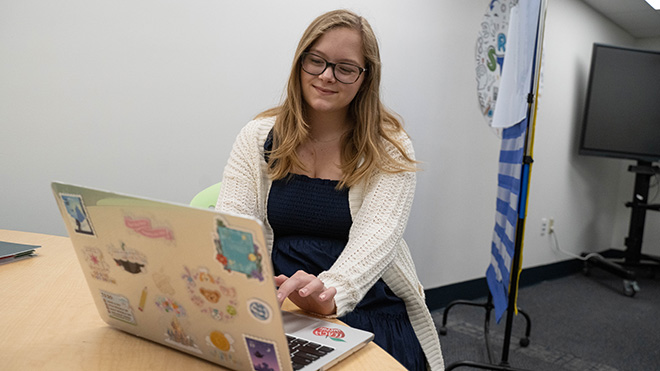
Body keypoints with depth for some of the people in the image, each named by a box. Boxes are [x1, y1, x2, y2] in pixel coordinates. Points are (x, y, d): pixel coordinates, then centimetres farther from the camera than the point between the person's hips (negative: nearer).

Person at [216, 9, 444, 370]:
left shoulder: (389, 148, -1)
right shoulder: (258, 137, 5)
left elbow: (375, 236, -14)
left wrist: (330, 292, -34)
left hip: (366, 306, 0)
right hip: (274, 306, 1)